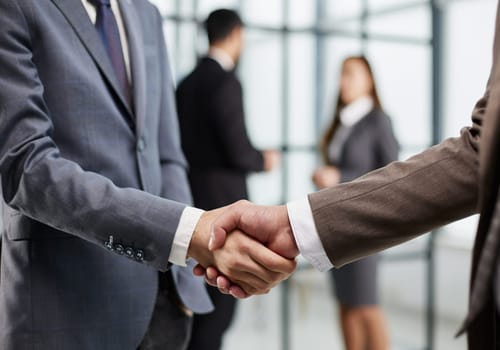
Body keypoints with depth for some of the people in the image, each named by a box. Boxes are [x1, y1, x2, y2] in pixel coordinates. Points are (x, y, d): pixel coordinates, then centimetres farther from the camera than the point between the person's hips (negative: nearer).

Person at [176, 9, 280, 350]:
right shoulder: (226, 82, -15)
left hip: (196, 201, 9)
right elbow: (238, 151, -19)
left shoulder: (187, 84, 11)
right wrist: (264, 160, 2)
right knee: (221, 301, -1)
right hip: (223, 203, -9)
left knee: (204, 298, 17)